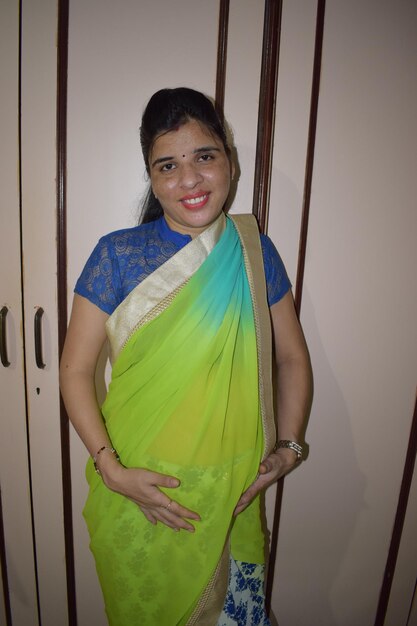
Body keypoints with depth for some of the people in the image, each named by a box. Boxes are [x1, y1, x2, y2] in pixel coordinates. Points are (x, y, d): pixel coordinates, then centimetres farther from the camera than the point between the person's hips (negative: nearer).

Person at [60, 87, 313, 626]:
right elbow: (75, 369, -8)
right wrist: (110, 469, -15)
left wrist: (288, 446, -4)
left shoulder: (255, 252, -4)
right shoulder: (117, 254, -10)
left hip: (231, 489, 2)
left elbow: (292, 359, 4)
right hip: (138, 486, -1)